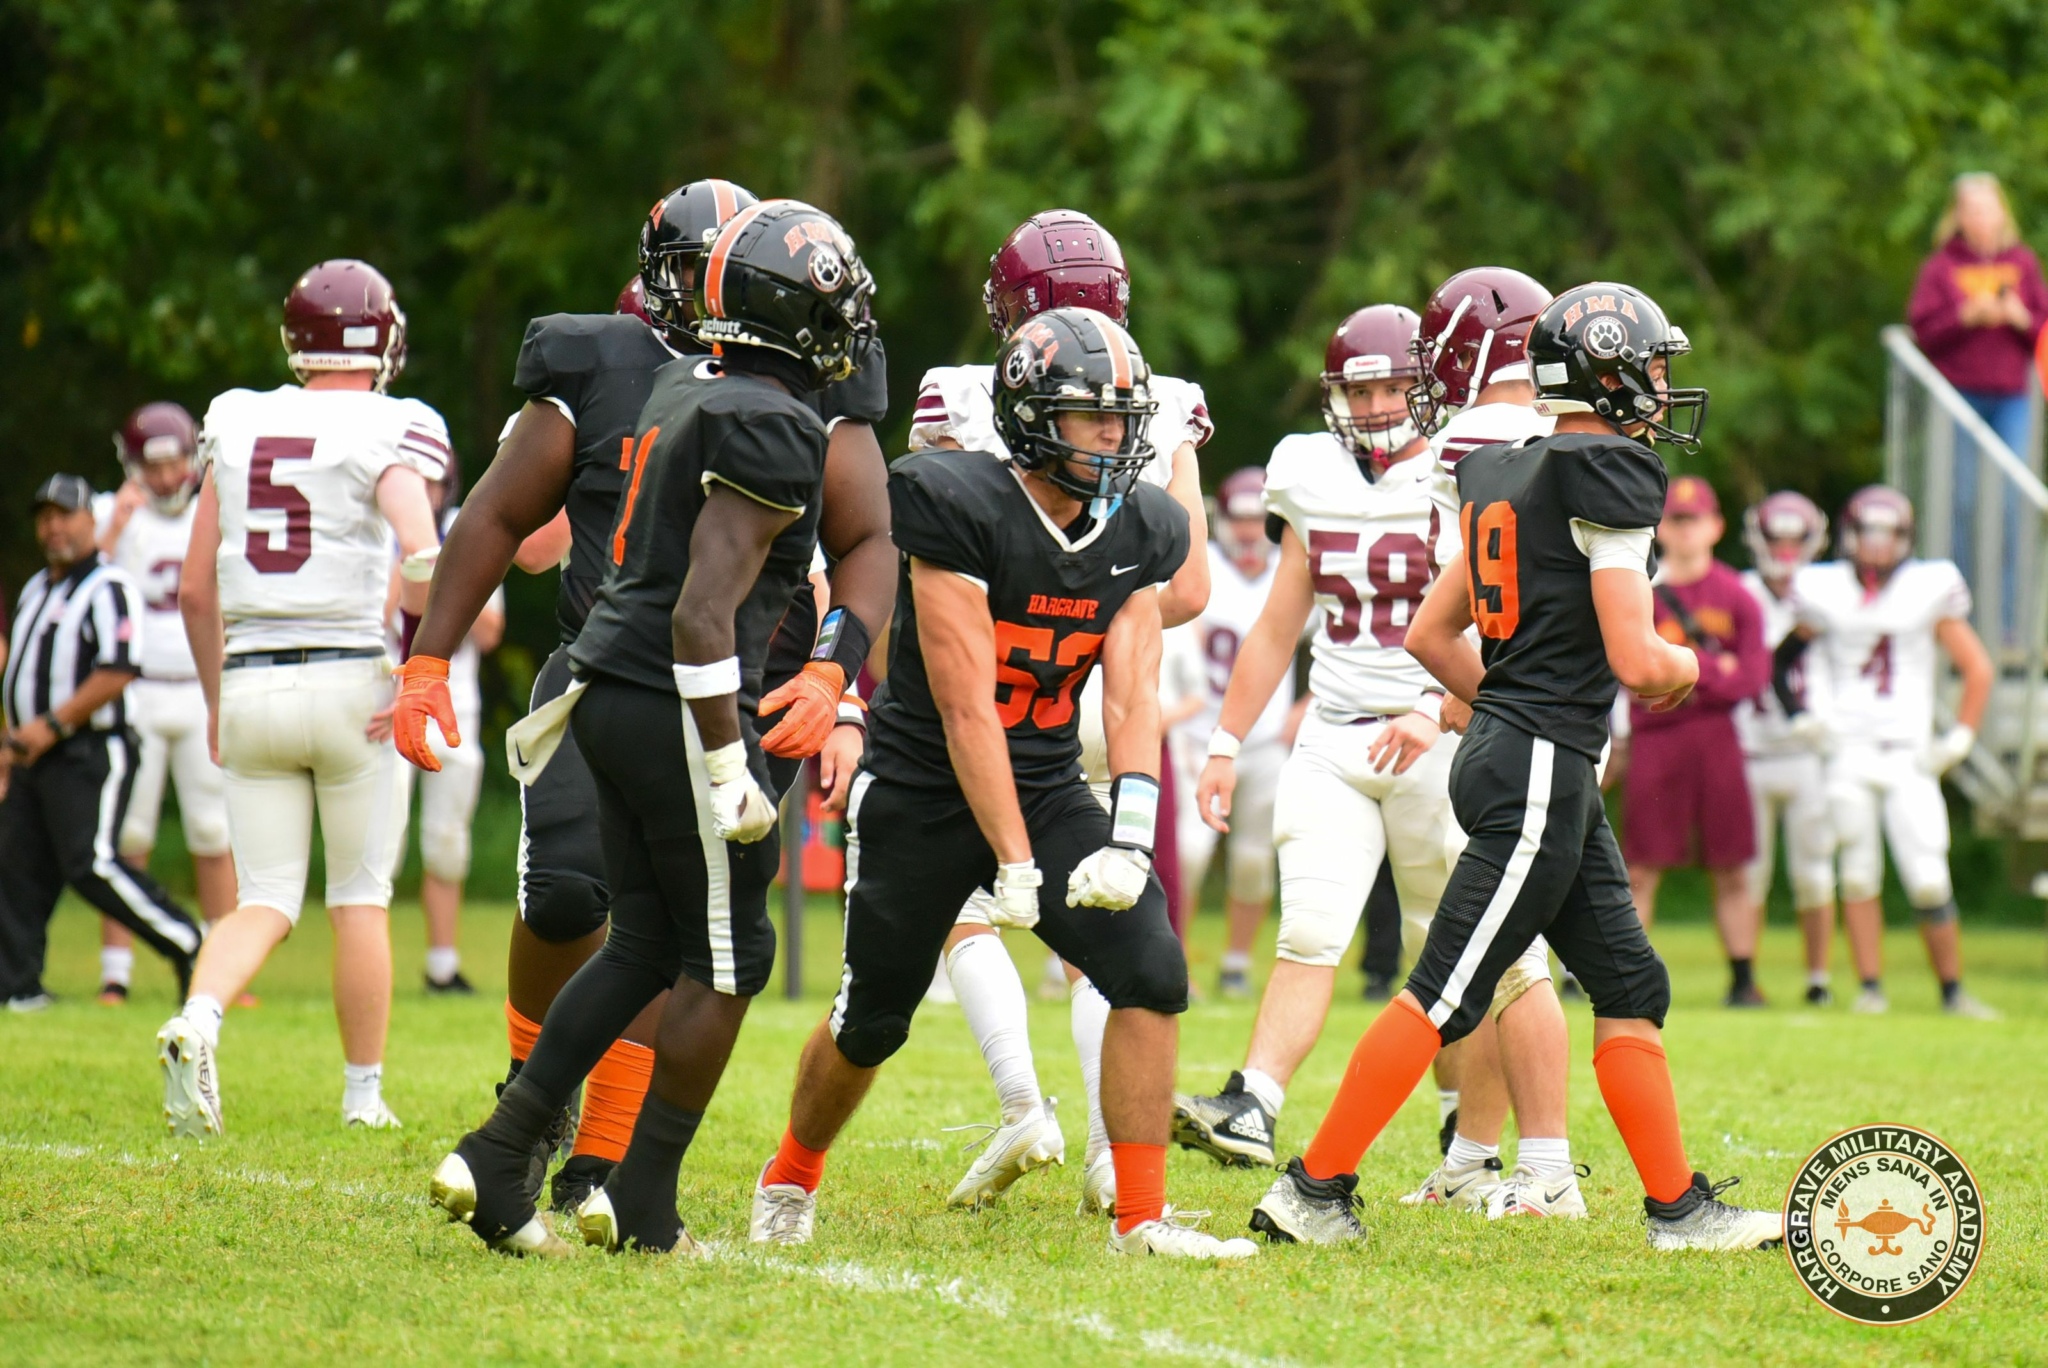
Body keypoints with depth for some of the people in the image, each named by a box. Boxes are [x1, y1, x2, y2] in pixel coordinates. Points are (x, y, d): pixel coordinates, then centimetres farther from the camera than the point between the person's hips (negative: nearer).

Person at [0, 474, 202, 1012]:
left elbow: (117, 673, -19)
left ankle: (189, 946, -6)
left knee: (91, 865, -16)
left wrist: (52, 725, -19)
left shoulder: (108, 588, -10)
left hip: (89, 751, -9)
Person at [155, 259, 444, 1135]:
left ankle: (197, 1022, -21)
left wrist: (216, 695, 22)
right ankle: (364, 1093, 15)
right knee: (361, 896, 10)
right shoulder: (388, 434, -5)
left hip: (250, 682, 3)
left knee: (266, 899, 7)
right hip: (349, 681, -3)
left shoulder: (237, 425, 8)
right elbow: (421, 561, -21)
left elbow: (195, 588, 10)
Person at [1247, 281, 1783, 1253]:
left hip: (1501, 745, 10)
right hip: (1542, 772, -10)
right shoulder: (1607, 478, -13)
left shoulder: (1505, 476, 13)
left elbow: (1430, 635, 17)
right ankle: (1313, 1189, -2)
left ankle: (1680, 1208, 15)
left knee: (1630, 988, 12)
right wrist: (1683, 666, 3)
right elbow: (1636, 661, -18)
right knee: (1444, 996, -6)